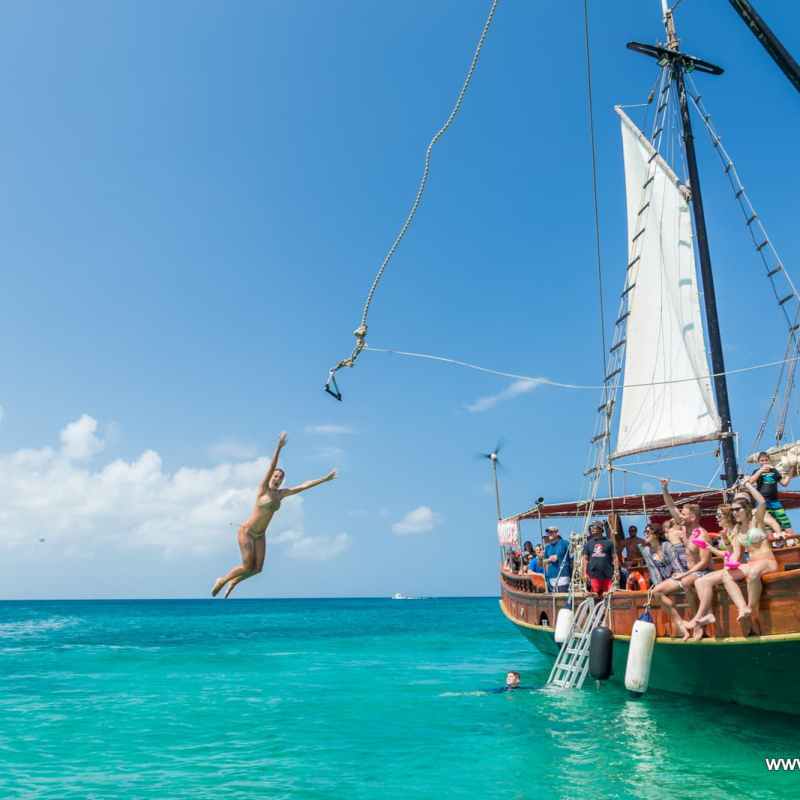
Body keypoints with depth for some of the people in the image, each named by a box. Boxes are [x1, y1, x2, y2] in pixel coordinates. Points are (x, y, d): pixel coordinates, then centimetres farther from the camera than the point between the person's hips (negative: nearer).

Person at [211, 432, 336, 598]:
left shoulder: (281, 494, 5)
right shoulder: (263, 489, -11)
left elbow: (304, 486, 6)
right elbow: (271, 467, -23)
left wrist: (325, 479, 6)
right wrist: (279, 447, -34)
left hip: (260, 535, 6)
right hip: (246, 532, -6)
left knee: (257, 569, 1)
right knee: (247, 567, -13)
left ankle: (233, 582, 26)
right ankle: (222, 580, 13)